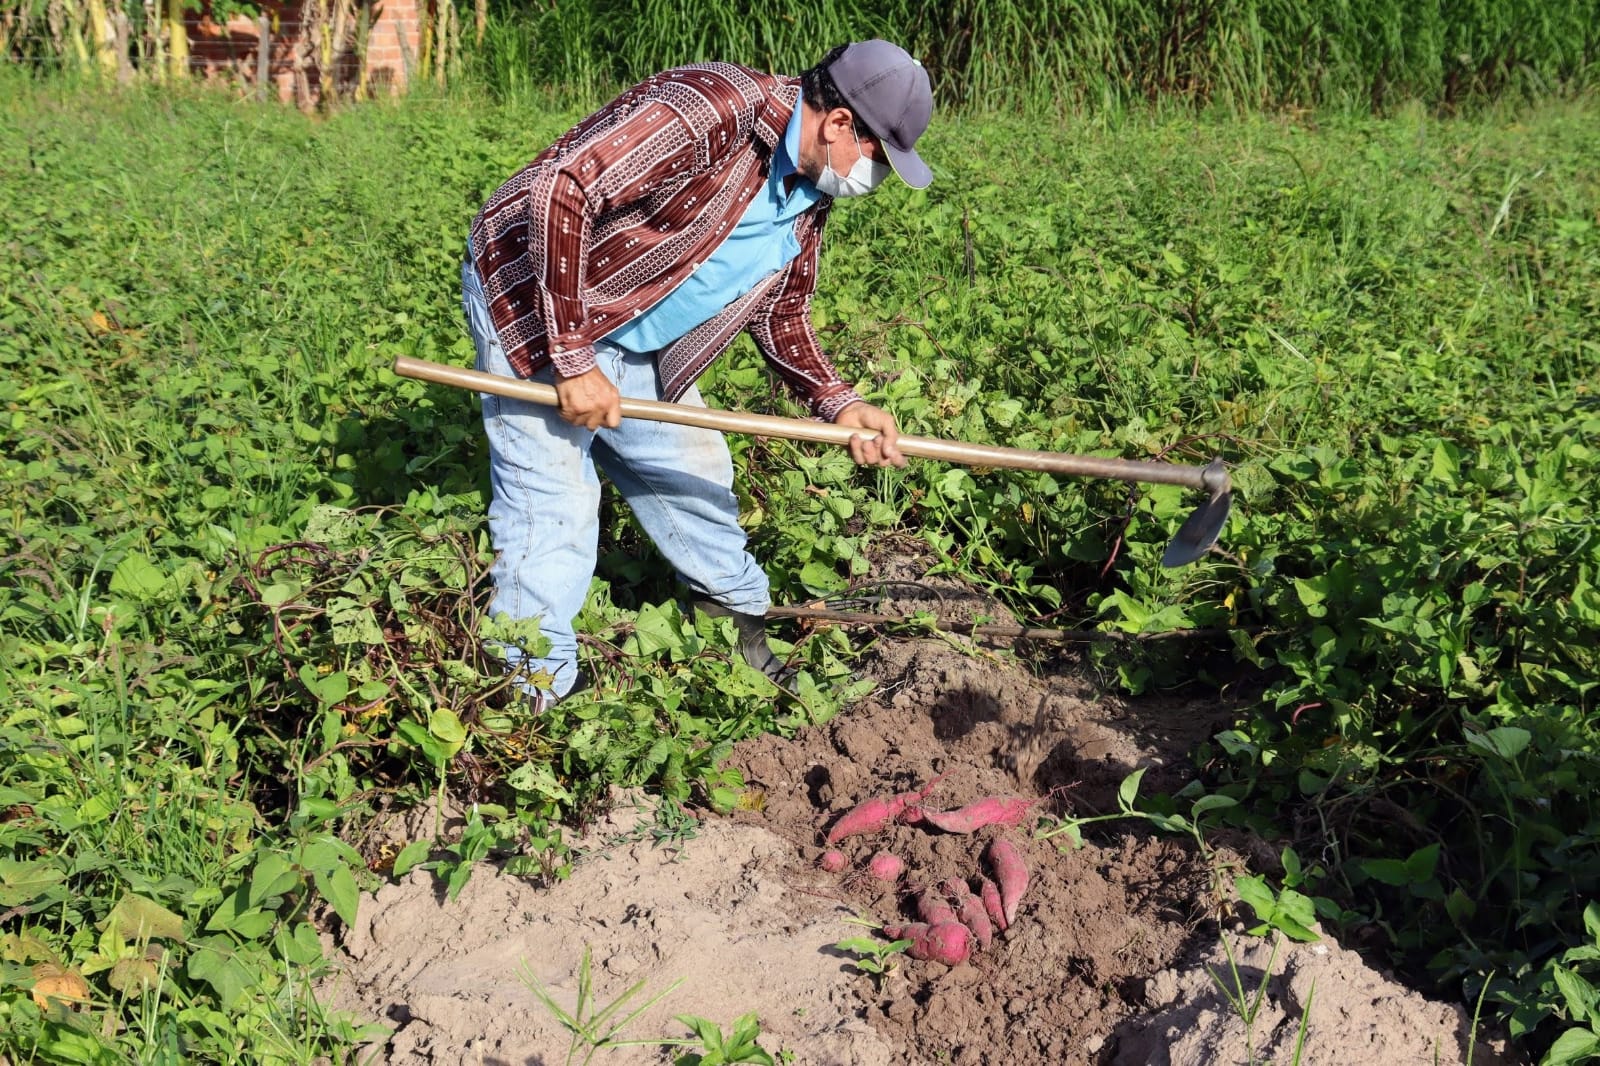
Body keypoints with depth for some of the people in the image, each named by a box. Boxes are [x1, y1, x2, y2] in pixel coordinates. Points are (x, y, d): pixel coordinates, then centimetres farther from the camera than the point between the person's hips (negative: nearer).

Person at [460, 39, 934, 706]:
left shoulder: (808, 198, 2)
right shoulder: (711, 109, -27)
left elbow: (780, 318, 12)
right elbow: (559, 189, -33)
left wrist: (839, 405, -6)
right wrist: (573, 361, -29)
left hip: (634, 350, 9)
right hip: (533, 303, -8)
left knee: (695, 475, 15)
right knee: (555, 511, -10)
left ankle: (744, 629, 36)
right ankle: (535, 696, 5)